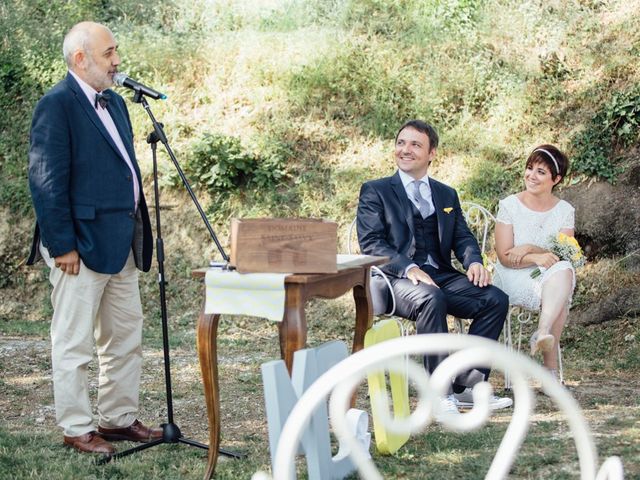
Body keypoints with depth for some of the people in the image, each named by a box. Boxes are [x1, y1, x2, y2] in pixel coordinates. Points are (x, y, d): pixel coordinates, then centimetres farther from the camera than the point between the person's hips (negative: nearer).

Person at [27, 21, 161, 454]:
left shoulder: (115, 102, 15)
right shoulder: (57, 105, -12)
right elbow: (46, 181, -16)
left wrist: (138, 233, 16)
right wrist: (62, 245, -19)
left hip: (121, 244, 9)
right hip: (81, 245, -9)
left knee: (126, 339, 14)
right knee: (75, 344, 2)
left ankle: (119, 419, 25)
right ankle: (77, 429, 11)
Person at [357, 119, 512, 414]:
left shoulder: (447, 195, 23)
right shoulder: (375, 191, 7)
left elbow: (463, 237, 15)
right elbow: (370, 243, -5)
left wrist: (473, 262, -10)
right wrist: (408, 268, -21)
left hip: (442, 276, 5)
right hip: (398, 279, -5)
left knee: (496, 299, -18)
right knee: (432, 298, -37)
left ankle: (465, 385, -15)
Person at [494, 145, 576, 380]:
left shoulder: (565, 211, 7)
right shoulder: (509, 206, 0)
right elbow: (505, 257, -7)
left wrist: (529, 248, -17)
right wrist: (536, 258, -25)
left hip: (550, 277, 3)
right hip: (514, 279, -2)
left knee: (564, 270, -36)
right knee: (559, 297, -35)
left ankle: (543, 331, -44)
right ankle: (550, 365, -34)